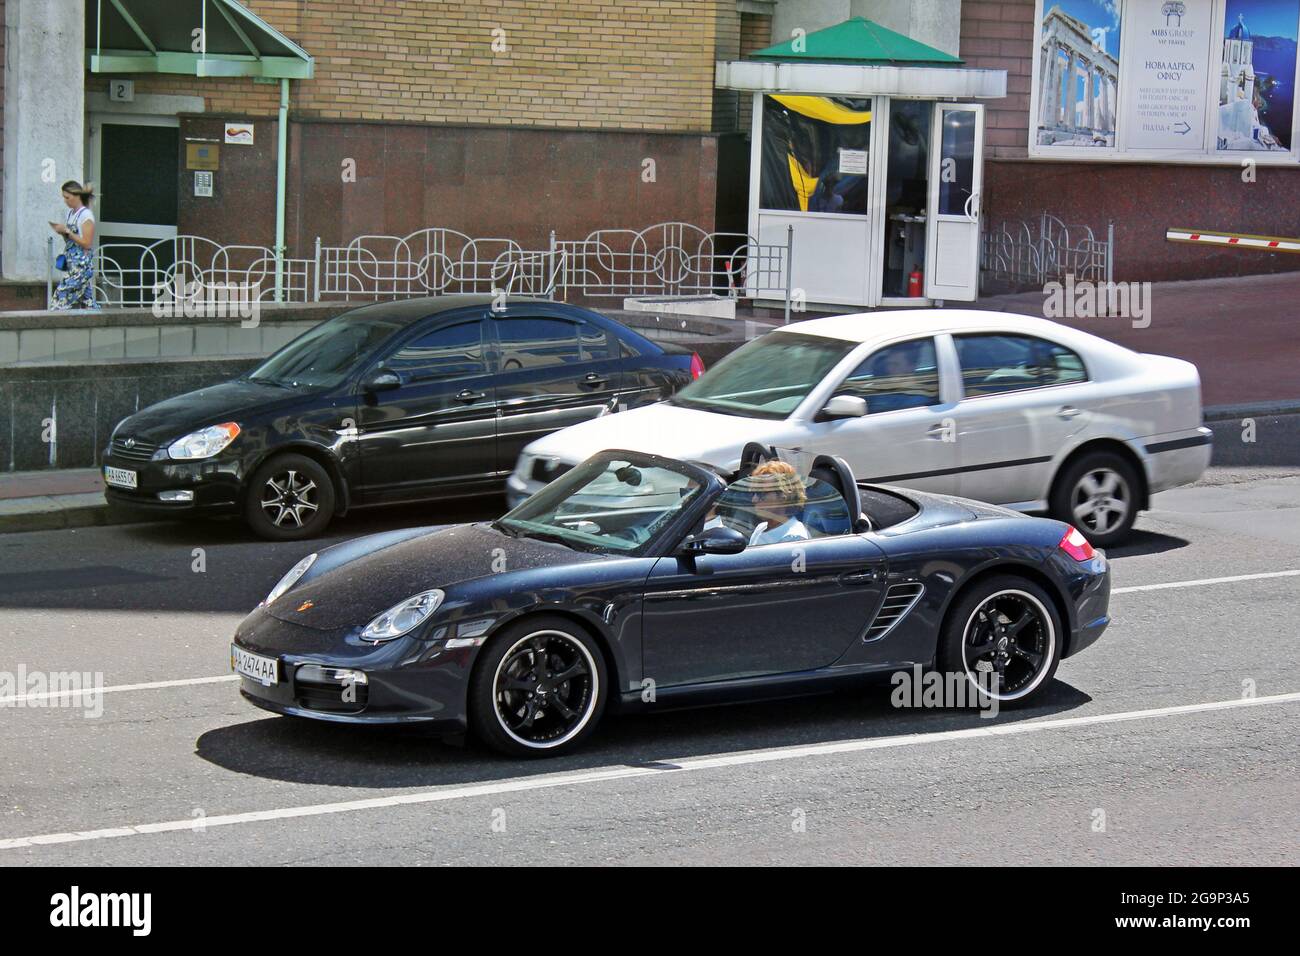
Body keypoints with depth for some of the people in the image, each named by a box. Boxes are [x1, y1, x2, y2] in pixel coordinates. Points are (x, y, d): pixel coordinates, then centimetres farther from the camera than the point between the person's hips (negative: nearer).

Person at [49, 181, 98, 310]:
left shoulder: (86, 216, -12)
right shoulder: (71, 213, 13)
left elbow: (86, 243, -17)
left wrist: (67, 231, -16)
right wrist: (60, 230, 2)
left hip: (82, 264, -9)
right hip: (72, 263, 9)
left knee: (63, 294, -12)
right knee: (86, 299, 8)